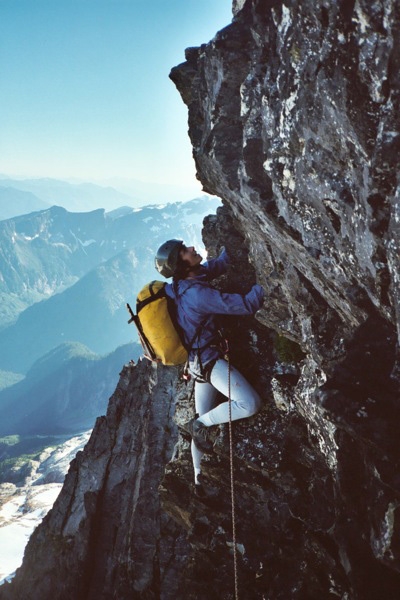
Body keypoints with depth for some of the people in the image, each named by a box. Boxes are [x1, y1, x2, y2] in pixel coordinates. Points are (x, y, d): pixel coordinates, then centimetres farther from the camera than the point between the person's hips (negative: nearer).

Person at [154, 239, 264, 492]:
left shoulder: (182, 282, 1)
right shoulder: (198, 293, -27)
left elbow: (219, 263, 15)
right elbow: (247, 305, -27)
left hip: (198, 360, 10)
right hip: (207, 359, -10)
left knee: (204, 421, 17)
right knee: (250, 404, -20)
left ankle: (199, 476, 29)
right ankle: (198, 424, -1)